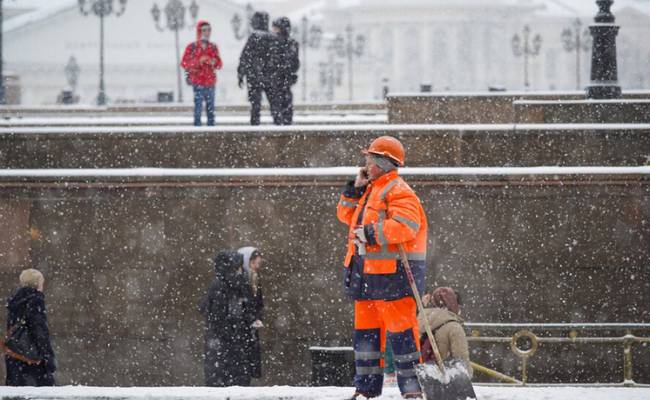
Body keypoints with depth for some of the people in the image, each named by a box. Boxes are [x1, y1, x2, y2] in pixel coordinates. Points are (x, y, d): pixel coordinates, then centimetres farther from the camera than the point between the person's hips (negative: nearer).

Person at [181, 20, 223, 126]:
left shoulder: (213, 47, 10)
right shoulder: (192, 47, -1)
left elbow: (219, 64, 11)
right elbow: (184, 63, -6)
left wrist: (214, 62, -12)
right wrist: (198, 61, -18)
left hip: (210, 83, 4)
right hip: (198, 83, -4)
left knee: (211, 108, 7)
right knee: (198, 107, -9)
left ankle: (211, 125, 13)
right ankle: (197, 126, -6)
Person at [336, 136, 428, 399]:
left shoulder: (398, 192, -11)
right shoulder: (371, 190, 19)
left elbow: (406, 225, -24)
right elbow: (346, 215, 22)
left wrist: (371, 233, -22)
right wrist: (355, 189, 9)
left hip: (392, 272, -10)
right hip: (367, 272, 10)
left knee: (400, 329, -9)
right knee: (365, 329, 12)